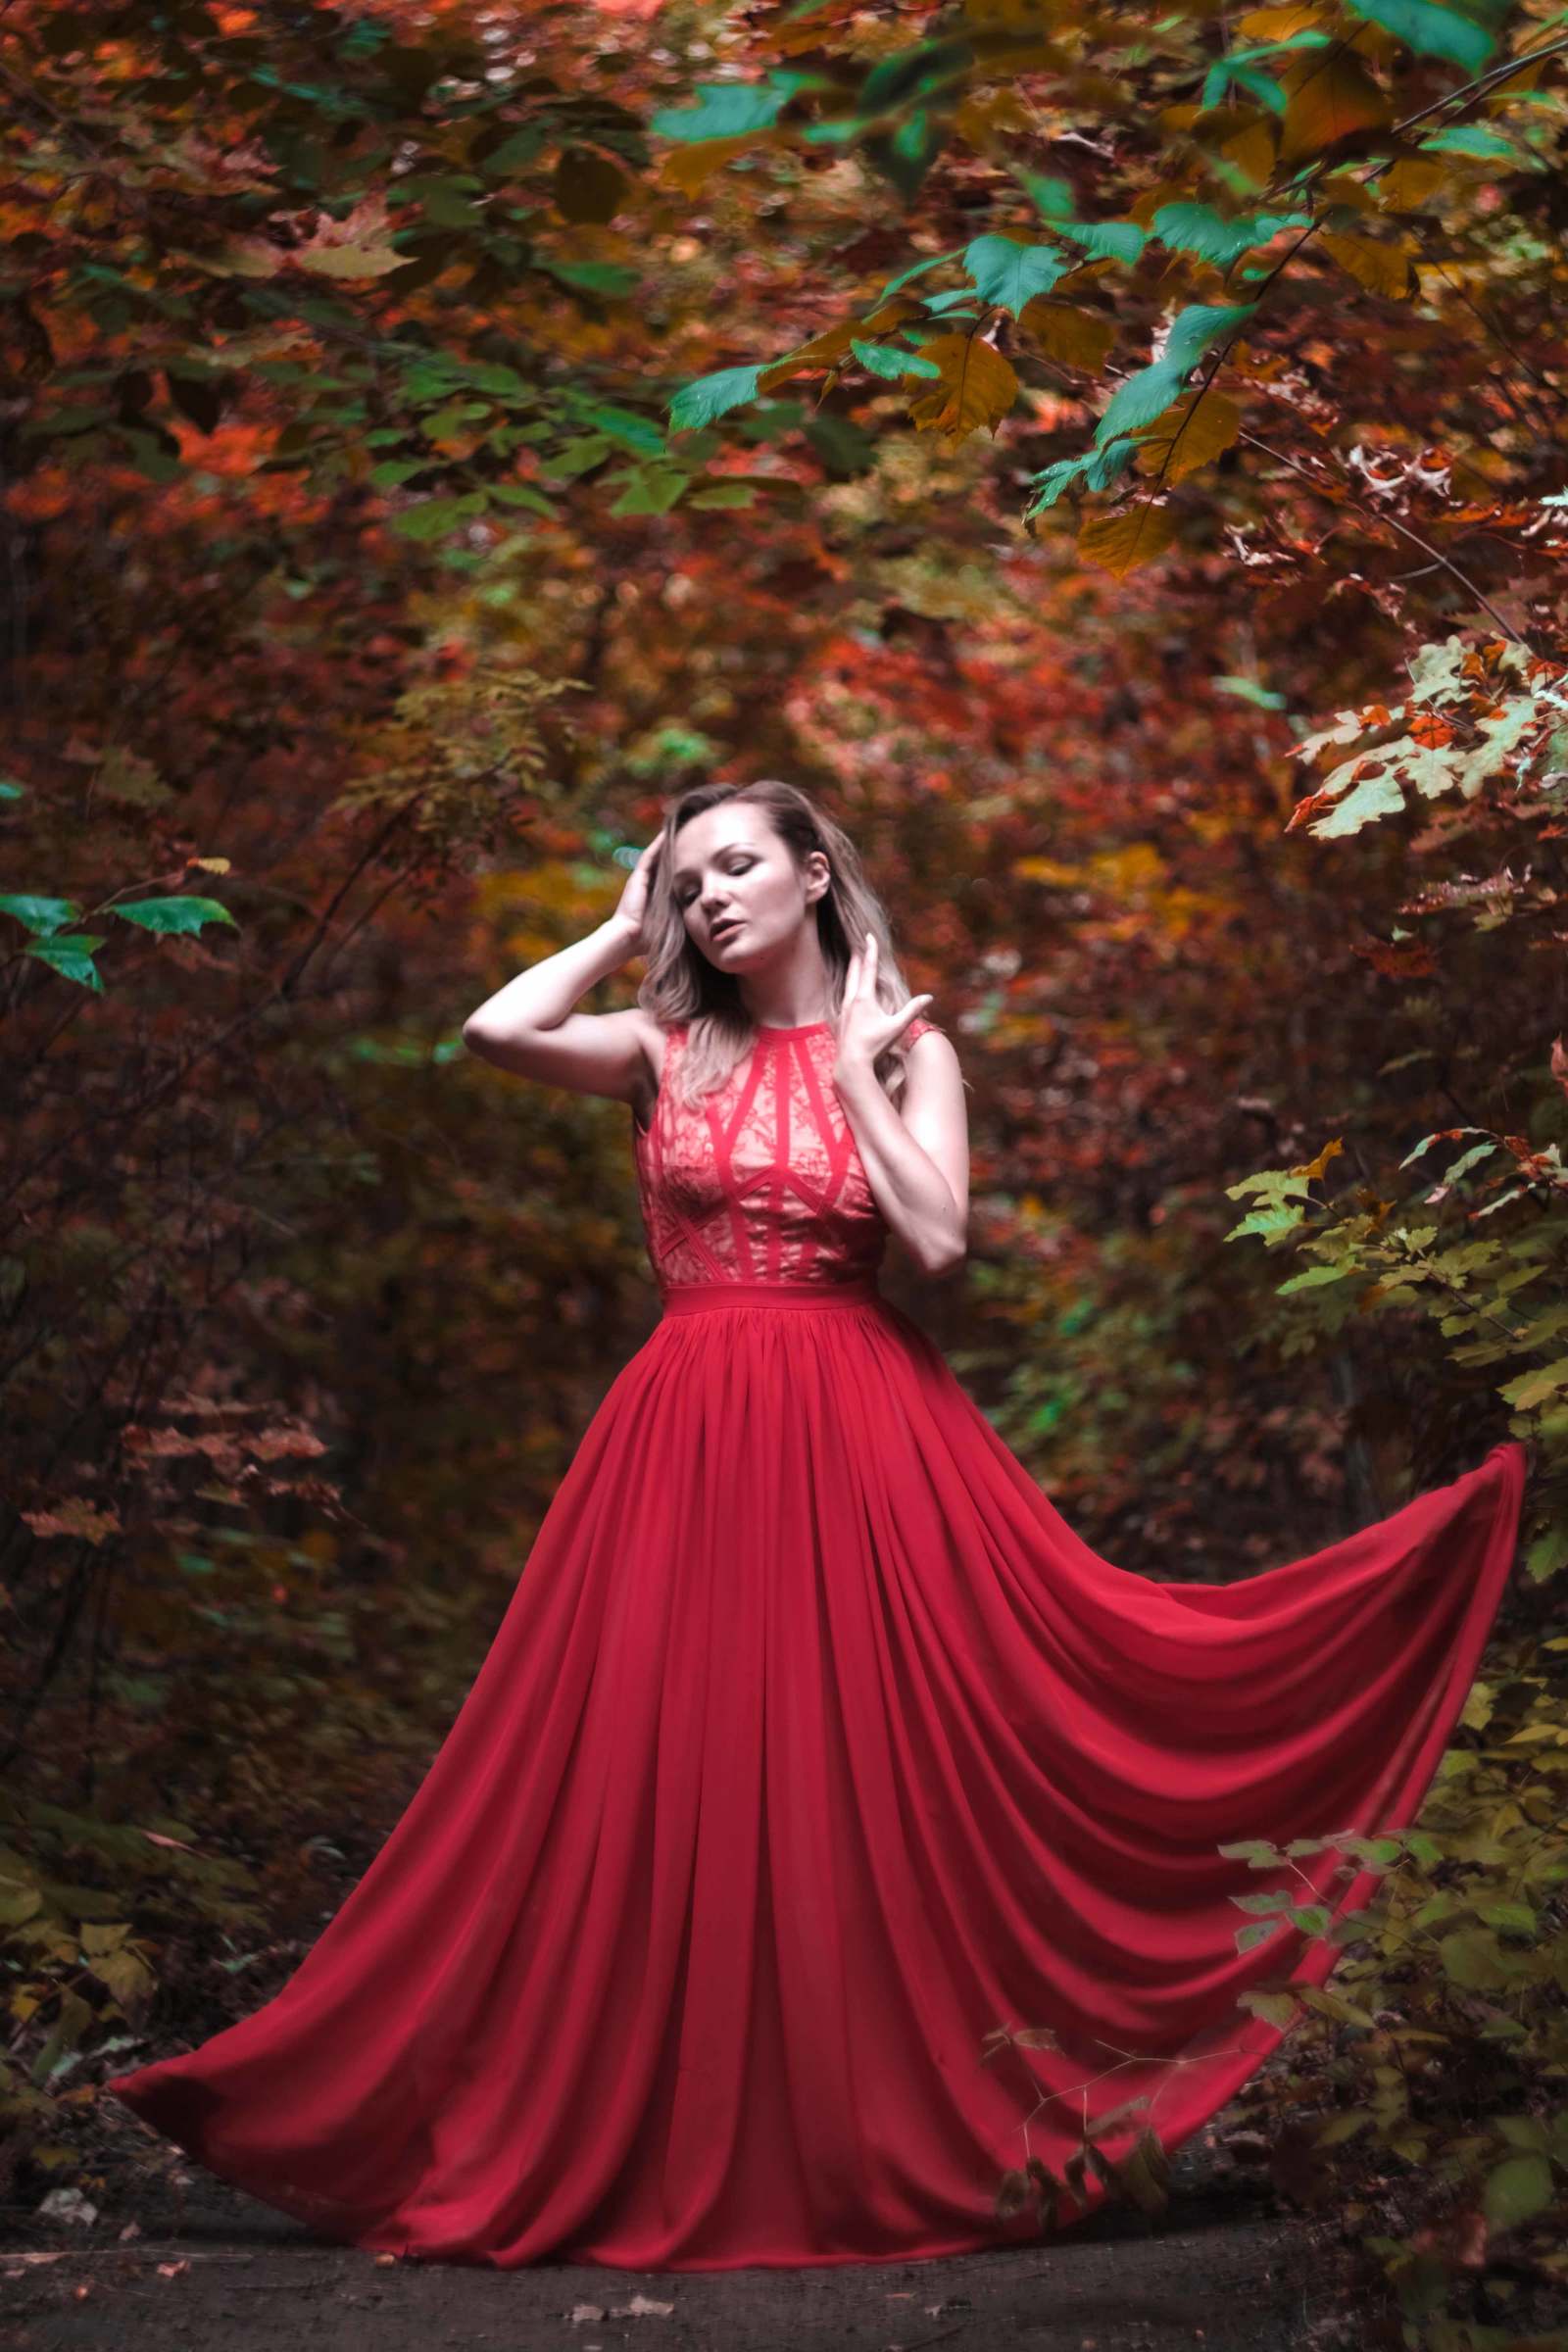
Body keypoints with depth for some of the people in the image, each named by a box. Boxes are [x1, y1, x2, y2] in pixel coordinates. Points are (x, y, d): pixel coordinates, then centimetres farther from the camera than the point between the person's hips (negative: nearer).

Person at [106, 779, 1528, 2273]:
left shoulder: (907, 1048, 6)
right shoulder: (666, 1049, 8)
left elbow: (939, 1237, -9)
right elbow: (494, 1031, -9)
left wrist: (847, 1060, -5)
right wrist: (624, 929, 4)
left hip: (855, 1437, -1)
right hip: (687, 1444, 1)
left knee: (863, 1783, 0)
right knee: (674, 1791, 1)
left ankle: (886, 2139, 12)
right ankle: (671, 2151, 12)